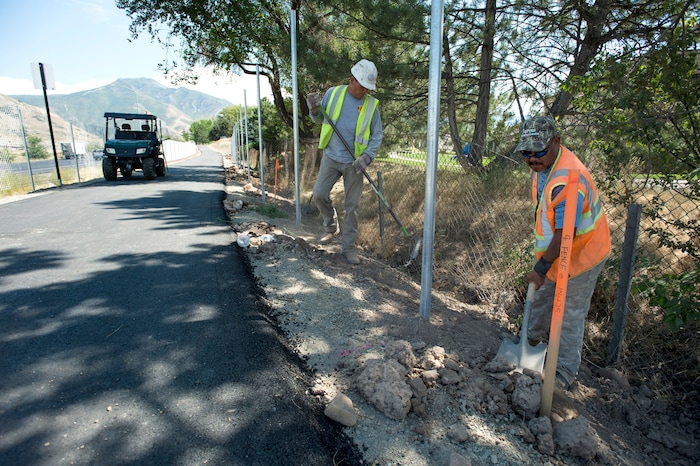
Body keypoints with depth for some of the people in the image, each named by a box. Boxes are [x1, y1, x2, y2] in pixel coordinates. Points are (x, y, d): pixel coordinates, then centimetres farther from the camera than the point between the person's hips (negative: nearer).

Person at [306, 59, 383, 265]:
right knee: (319, 194, -3)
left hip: (354, 163, -1)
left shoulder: (372, 104, -4)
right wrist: (314, 110, -12)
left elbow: (377, 136, -1)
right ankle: (331, 227, 25)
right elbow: (320, 119, 10)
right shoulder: (333, 93, -1)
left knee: (352, 205, 2)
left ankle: (349, 246, 14)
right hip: (331, 157, 2)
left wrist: (367, 157, -17)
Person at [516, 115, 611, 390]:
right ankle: (532, 337, 50)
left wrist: (541, 268, -26)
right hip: (553, 250, 9)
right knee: (542, 296, 26)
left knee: (570, 315, 3)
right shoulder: (542, 164, -4)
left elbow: (565, 234, -33)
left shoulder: (567, 181, -36)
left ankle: (565, 375, 20)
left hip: (580, 254, -9)